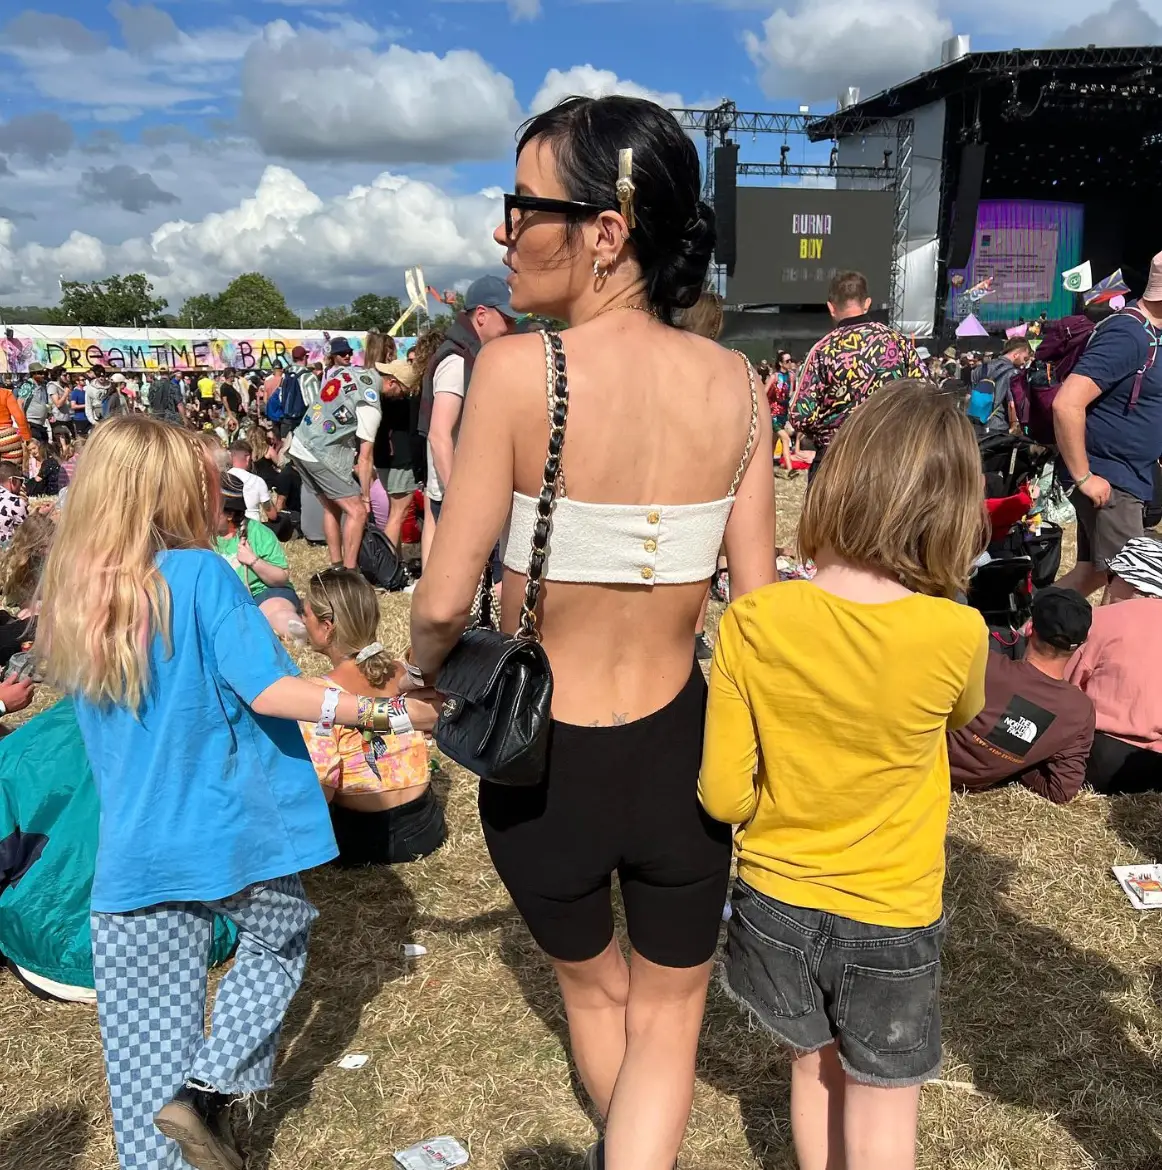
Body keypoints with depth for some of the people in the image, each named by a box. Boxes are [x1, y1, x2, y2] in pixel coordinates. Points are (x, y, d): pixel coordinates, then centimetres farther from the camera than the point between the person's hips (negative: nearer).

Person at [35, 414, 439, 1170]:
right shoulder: (201, 575, -16)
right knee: (279, 943, 24)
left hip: (133, 854, 5)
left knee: (148, 1047, 16)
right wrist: (383, 712, -13)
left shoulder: (70, 600, 2)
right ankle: (208, 1090, 10)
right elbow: (269, 690, -20)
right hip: (229, 834, -5)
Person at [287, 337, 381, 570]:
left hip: (299, 445, 8)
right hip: (321, 454, -8)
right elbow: (364, 459, -11)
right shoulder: (370, 405, -13)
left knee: (332, 507, 20)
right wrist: (366, 497, -2)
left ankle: (336, 567, 25)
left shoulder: (339, 371, 8)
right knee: (357, 511, -3)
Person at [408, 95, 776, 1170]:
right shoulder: (734, 382, -9)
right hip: (681, 753, 1)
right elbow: (758, 596, -5)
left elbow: (445, 599, -17)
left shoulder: (516, 368, -19)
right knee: (667, 1019, 28)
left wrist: (425, 662, 5)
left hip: (544, 762, 0)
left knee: (591, 988, 32)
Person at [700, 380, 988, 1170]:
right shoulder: (959, 635, -22)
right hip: (892, 919, -1)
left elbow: (724, 796, -13)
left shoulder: (752, 621, -21)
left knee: (814, 1071, 27)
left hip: (777, 899, 2)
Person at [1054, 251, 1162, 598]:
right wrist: (1083, 477, -23)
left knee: (1094, 571, 14)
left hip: (1130, 479, 9)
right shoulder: (1127, 335, -19)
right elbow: (1066, 404, -28)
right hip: (1109, 481, -9)